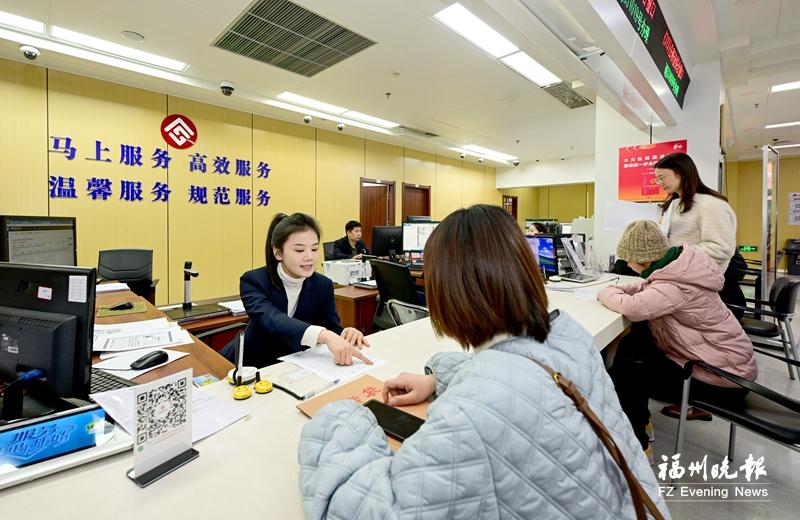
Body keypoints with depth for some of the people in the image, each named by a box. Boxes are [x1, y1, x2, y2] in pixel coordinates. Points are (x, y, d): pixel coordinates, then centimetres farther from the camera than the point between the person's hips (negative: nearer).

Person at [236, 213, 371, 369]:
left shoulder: (323, 285, -6)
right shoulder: (253, 281, -16)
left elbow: (332, 328, -9)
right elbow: (271, 319, -34)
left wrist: (345, 334, -33)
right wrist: (324, 335, -50)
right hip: (254, 365, -2)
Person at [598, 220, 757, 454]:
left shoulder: (677, 286, -31)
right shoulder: (678, 265, -3)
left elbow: (633, 308, -43)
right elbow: (648, 289, 12)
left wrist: (606, 294, -22)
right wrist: (618, 289, -6)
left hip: (724, 376, -9)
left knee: (624, 373, -8)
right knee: (631, 343, 8)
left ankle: (635, 443, 13)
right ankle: (638, 423, 22)